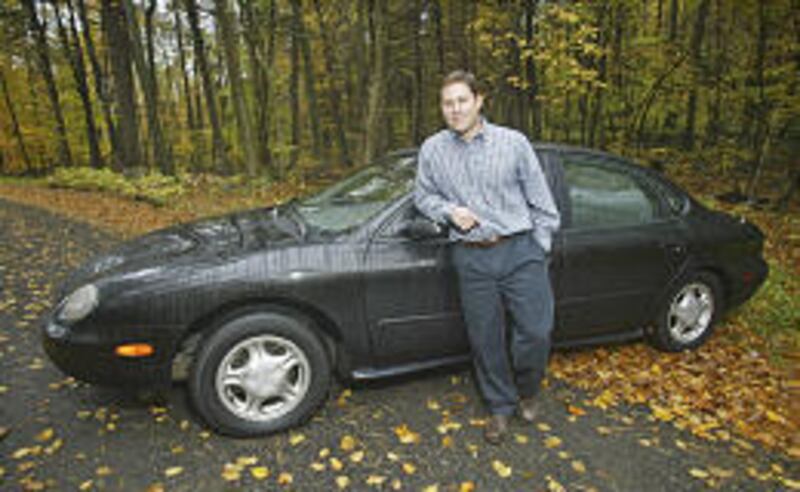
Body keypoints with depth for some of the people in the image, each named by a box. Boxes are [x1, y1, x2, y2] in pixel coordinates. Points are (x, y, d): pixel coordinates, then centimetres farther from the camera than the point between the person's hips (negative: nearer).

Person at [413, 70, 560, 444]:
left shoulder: (513, 142, 2)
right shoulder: (432, 150, 7)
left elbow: (540, 200, 6)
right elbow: (423, 195, 15)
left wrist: (540, 246, 3)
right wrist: (449, 211, -5)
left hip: (520, 250, -1)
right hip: (471, 258, 1)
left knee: (536, 331, -2)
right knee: (485, 339, 8)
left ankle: (527, 391, 30)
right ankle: (500, 406, 30)